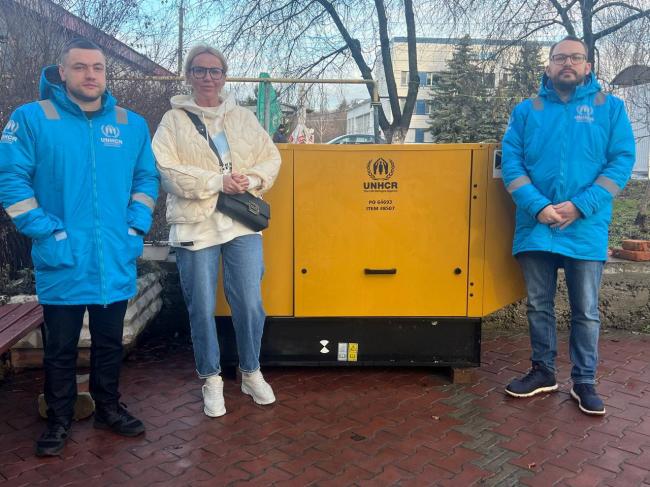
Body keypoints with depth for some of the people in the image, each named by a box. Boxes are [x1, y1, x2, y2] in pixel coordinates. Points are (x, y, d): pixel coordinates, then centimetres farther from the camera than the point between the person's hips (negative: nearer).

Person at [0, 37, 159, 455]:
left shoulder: (132, 124, 6)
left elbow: (147, 179, 11)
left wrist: (136, 228, -2)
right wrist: (46, 233, -15)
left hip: (116, 261, 3)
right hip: (62, 263, -3)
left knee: (110, 342, 17)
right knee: (61, 347, 11)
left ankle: (109, 408, 36)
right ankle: (59, 420, 30)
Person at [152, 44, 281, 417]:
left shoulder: (244, 117, 14)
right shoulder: (174, 120, 4)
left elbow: (271, 157, 11)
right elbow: (166, 170, -8)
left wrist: (250, 179, -10)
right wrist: (218, 181, -15)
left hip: (243, 224, 2)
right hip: (195, 226, -2)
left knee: (250, 304, 3)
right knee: (202, 309, 6)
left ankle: (252, 373, 25)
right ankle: (211, 379, 25)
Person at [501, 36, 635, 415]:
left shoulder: (611, 108, 6)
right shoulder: (526, 111, 8)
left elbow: (622, 161, -2)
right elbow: (511, 163, 1)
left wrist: (580, 206, -14)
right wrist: (537, 206, -14)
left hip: (586, 228, -1)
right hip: (536, 225, 1)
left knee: (586, 311, 7)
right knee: (539, 306, 11)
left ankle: (585, 381, 22)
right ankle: (543, 371, 27)